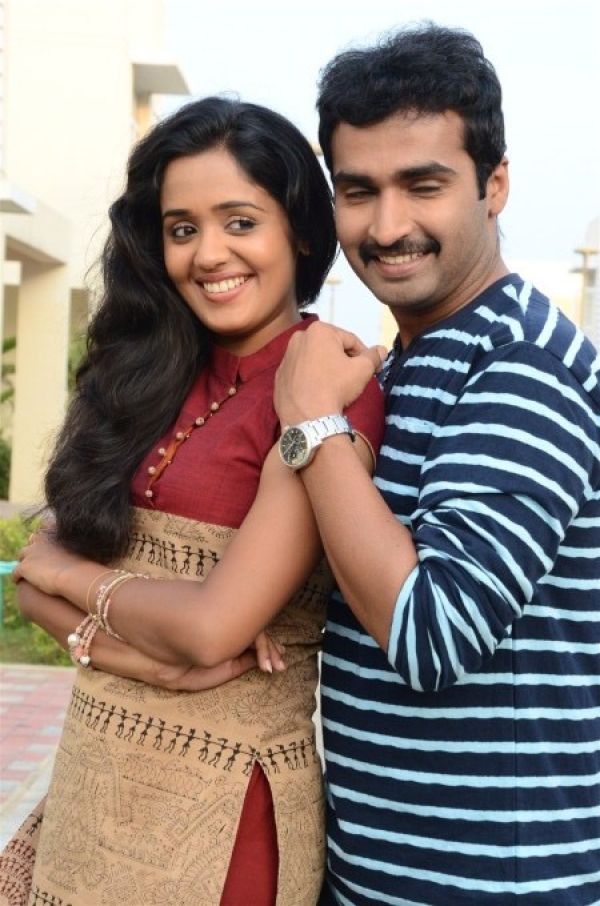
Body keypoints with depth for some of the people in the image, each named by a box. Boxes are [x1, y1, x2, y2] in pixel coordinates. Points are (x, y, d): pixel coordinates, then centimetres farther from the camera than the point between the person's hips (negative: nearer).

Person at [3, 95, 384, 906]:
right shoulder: (150, 376, 5)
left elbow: (213, 627, -23)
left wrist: (69, 573, -6)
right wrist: (138, 651, -18)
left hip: (219, 801, -6)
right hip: (96, 777, 6)